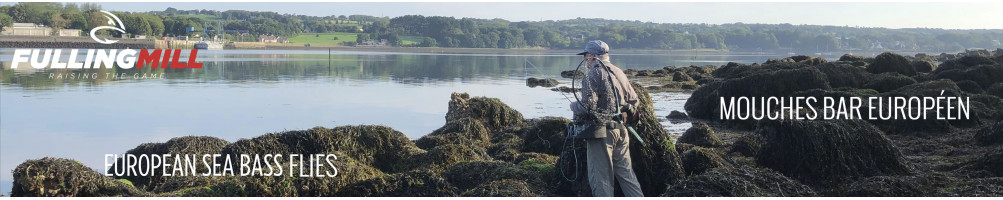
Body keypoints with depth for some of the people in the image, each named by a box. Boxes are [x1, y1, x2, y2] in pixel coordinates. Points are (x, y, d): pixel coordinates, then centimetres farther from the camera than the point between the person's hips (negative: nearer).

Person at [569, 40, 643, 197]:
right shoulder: (619, 73, 11)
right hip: (621, 131, 7)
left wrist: (574, 107, 0)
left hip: (600, 133, -7)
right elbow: (634, 101, 15)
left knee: (600, 177, 0)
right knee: (626, 173, 15)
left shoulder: (592, 75, -12)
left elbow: (588, 106, -20)